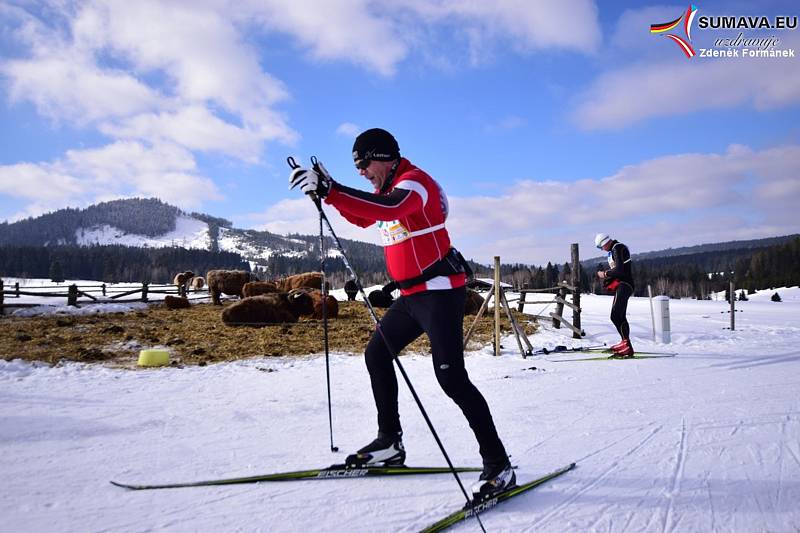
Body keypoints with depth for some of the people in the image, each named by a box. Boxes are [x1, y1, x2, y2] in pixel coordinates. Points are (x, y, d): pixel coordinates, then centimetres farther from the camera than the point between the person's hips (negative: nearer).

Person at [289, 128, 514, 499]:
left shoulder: (414, 181, -15)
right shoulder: (390, 186, 14)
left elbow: (387, 208, -37)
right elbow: (363, 218, 26)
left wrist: (330, 191, -40)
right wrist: (327, 189, 12)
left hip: (440, 291, -10)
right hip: (412, 294, 10)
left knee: (451, 377, -14)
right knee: (376, 355, 15)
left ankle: (498, 465, -5)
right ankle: (390, 443, 26)